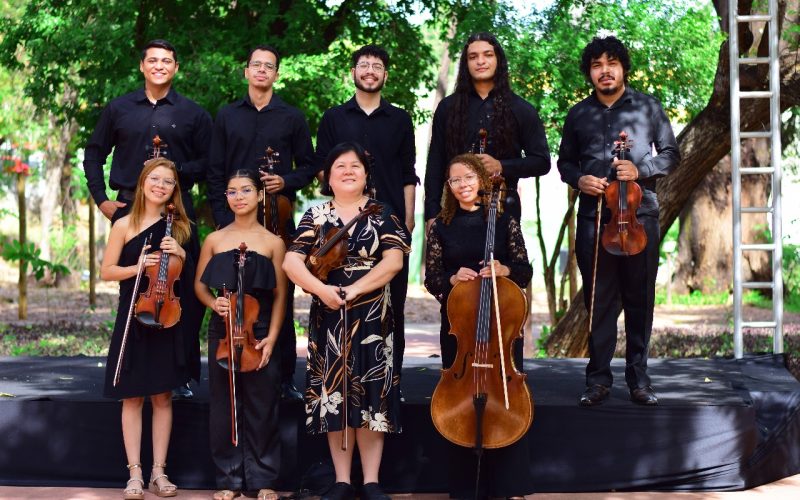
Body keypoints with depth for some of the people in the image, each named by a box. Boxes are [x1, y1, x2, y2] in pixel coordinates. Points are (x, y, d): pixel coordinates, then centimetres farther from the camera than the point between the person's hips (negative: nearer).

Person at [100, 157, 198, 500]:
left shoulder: (179, 226, 7)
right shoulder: (124, 225, -1)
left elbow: (190, 276, 11)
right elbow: (106, 272, -1)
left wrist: (182, 256, -9)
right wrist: (138, 267, -17)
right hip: (134, 317, -2)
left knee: (163, 396, 5)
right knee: (133, 397, 0)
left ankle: (159, 471, 10)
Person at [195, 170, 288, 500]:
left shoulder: (273, 243, 0)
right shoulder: (214, 240, 5)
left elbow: (280, 295, 0)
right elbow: (199, 284, 12)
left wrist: (271, 337, -8)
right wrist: (213, 302, -9)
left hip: (260, 333, -2)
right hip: (222, 331, 2)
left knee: (261, 407, 2)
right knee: (224, 406, 5)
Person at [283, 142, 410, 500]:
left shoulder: (381, 214, 5)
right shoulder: (316, 216, 7)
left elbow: (394, 260, -9)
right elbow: (291, 261, -4)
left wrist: (354, 289, -18)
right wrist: (320, 289, -21)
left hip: (372, 317, -1)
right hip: (328, 317, 1)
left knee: (370, 394, -1)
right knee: (334, 393, 3)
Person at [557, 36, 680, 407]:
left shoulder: (648, 107, 6)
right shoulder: (578, 115, 11)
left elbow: (671, 155, 8)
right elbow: (565, 162, 19)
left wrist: (640, 170, -10)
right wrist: (578, 179, -3)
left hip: (640, 213, -1)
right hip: (593, 215, 1)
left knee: (640, 298, 3)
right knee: (599, 299, 1)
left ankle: (638, 377, 12)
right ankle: (598, 379, 8)